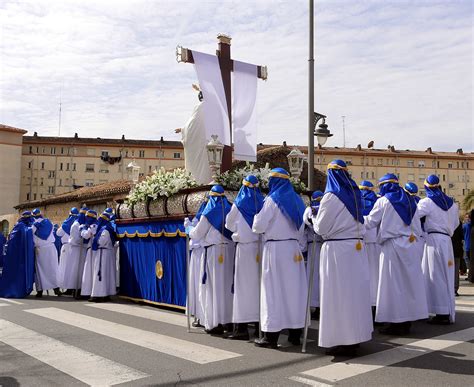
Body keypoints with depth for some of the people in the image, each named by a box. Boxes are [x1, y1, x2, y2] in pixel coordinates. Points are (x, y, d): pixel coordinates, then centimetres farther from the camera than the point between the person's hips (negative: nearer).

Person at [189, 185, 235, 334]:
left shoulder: (209, 213, -5)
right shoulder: (230, 211, 5)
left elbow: (197, 234, -1)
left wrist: (189, 230, 20)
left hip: (213, 250, -4)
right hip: (229, 250, 4)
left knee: (214, 286, 0)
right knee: (228, 284, 11)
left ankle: (216, 323, 0)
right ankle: (229, 320, 15)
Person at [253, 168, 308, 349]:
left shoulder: (272, 200, -7)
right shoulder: (296, 200, 12)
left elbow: (258, 226, -7)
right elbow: (301, 229, 14)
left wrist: (259, 214, 12)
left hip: (275, 248, -6)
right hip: (294, 249, 6)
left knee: (274, 289, -3)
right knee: (294, 288, 7)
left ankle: (271, 335, -1)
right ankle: (295, 332, 12)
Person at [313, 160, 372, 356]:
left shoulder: (331, 196, -11)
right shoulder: (355, 194, 9)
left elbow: (321, 227, -7)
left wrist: (314, 218, 11)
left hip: (337, 249, -7)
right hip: (357, 248, 7)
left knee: (338, 293, -1)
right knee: (356, 290, 11)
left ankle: (341, 341, 3)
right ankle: (356, 336, 20)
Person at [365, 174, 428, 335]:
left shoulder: (383, 201, -5)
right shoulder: (410, 201, 12)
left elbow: (370, 222, 1)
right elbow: (417, 227, 13)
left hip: (392, 246, -6)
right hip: (409, 247, 6)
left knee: (393, 284, -2)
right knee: (408, 282, 9)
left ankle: (395, 323, 0)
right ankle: (407, 321, 14)